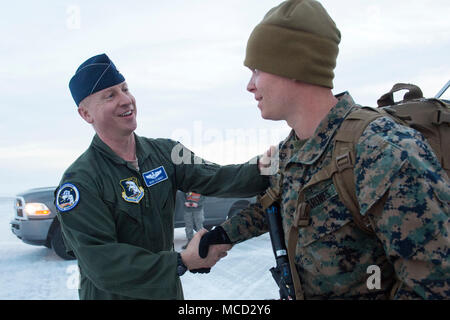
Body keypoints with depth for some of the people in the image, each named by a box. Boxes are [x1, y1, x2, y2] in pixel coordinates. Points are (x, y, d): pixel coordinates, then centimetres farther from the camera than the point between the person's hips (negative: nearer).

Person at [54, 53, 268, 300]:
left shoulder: (164, 152, -2)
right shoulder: (78, 182, -19)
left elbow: (214, 178, -13)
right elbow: (101, 263, -26)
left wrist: (266, 170, -32)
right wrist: (183, 262, -27)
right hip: (112, 294, -5)